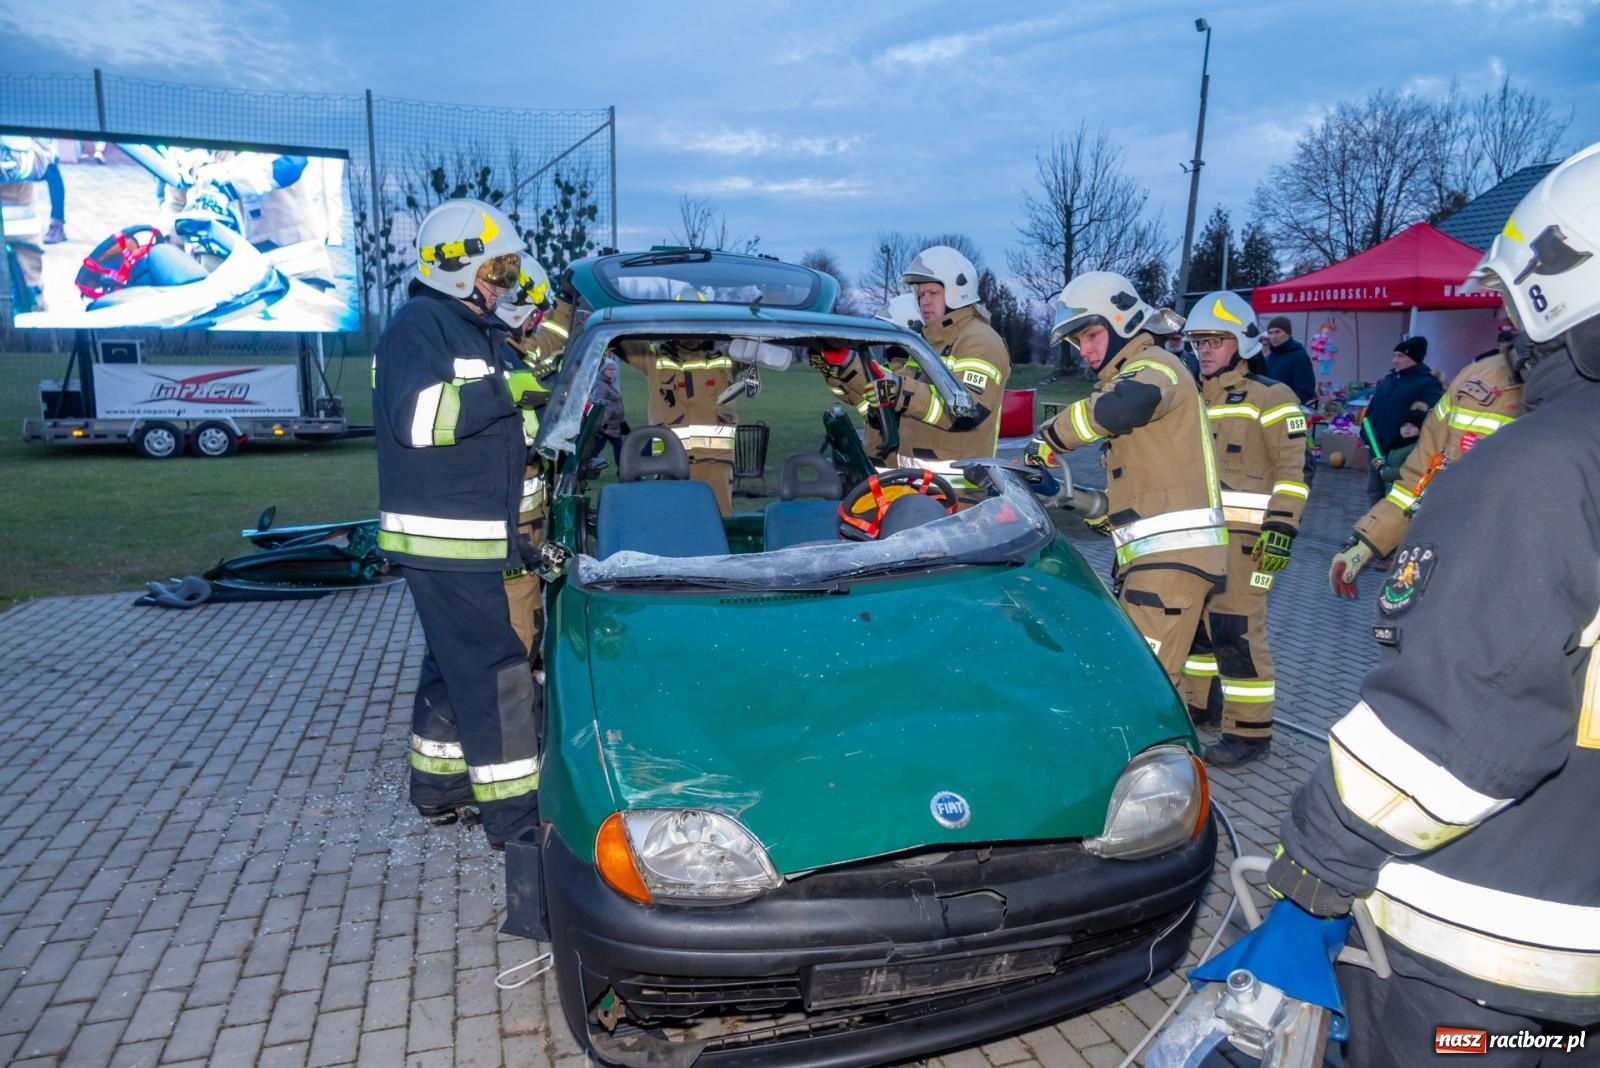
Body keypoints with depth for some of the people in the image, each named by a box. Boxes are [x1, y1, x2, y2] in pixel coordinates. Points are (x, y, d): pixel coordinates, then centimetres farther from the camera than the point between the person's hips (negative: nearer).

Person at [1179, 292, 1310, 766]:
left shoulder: (1270, 397, -5)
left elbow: (1292, 470, -10)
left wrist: (1282, 527, -19)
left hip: (1245, 534, -8)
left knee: (1237, 630, -9)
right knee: (1193, 619, 14)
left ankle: (1250, 731, 0)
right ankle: (1195, 702, 30)